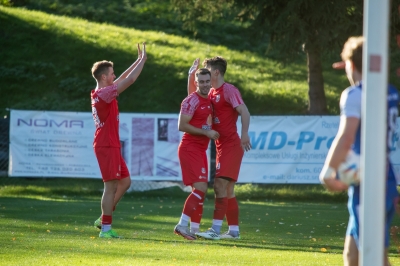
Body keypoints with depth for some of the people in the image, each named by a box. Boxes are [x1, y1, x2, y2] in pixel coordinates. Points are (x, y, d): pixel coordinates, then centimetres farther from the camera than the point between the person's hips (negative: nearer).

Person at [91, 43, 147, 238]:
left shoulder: (100, 93, 13)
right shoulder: (103, 94, -15)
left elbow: (123, 79, 25)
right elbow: (129, 80, -17)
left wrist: (139, 60, 24)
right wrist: (143, 60, -6)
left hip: (110, 145, 10)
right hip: (107, 146, -10)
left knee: (125, 181, 14)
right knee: (112, 186, -8)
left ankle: (103, 219, 17)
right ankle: (105, 228, -6)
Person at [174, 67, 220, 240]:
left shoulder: (209, 100, 14)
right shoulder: (192, 101, -12)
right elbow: (182, 125, -18)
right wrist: (206, 132, -19)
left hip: (200, 150, 9)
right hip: (190, 148, -9)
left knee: (200, 190, 10)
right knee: (200, 188, -17)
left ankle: (194, 229, 14)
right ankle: (182, 225, -18)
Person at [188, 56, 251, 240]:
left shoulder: (229, 90, -11)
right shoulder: (212, 93, 15)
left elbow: (244, 112, -20)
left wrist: (244, 134, -33)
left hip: (231, 144, -10)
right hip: (222, 145, 10)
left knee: (220, 184, -16)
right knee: (227, 189, 11)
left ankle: (215, 229, -20)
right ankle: (234, 230, 16)